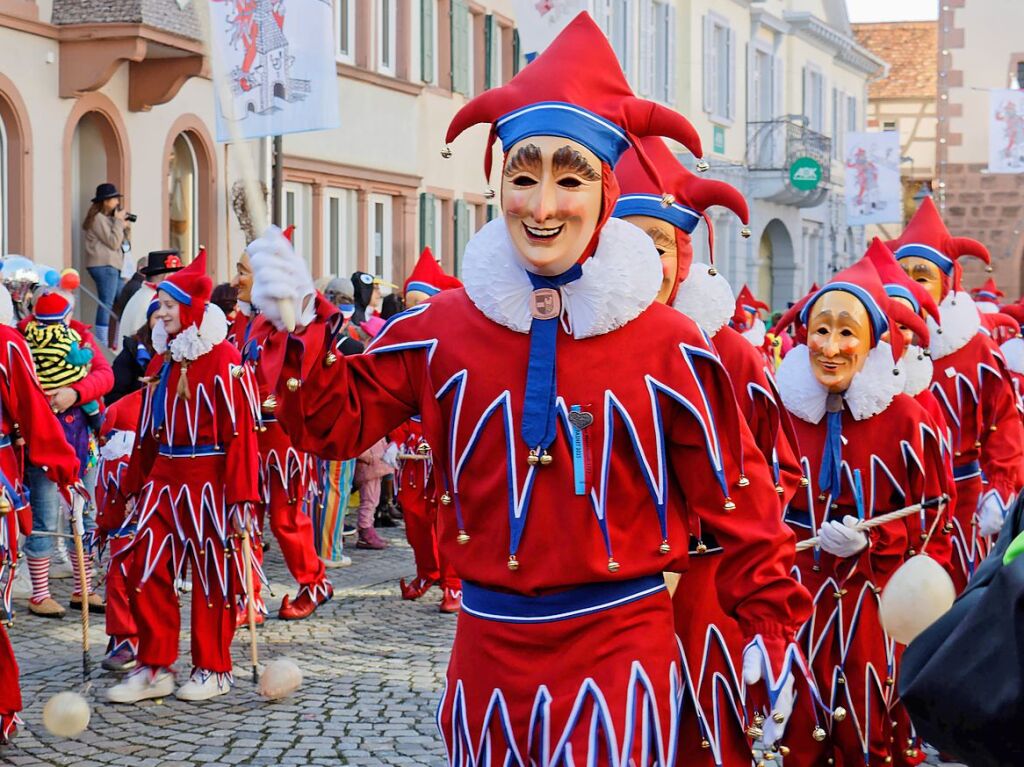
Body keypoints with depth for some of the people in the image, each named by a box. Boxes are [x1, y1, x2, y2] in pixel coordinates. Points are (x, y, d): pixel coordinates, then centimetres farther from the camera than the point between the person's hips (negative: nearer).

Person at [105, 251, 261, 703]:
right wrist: (134, 487, 14)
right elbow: (147, 430, 16)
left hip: (208, 482, -7)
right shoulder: (162, 361, 13)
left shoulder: (223, 361, -9)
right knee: (147, 570, 1)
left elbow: (240, 432, -13)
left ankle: (213, 669, 15)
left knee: (211, 574, 3)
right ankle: (154, 668, 10)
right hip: (163, 478, 7)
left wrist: (241, 494, -16)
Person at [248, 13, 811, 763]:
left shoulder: (667, 345, -8)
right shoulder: (444, 328, 0)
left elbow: (735, 497, -2)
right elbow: (337, 419, 5)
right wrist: (300, 331, -11)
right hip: (489, 645, 3)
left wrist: (774, 629, -2)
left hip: (620, 647, -3)